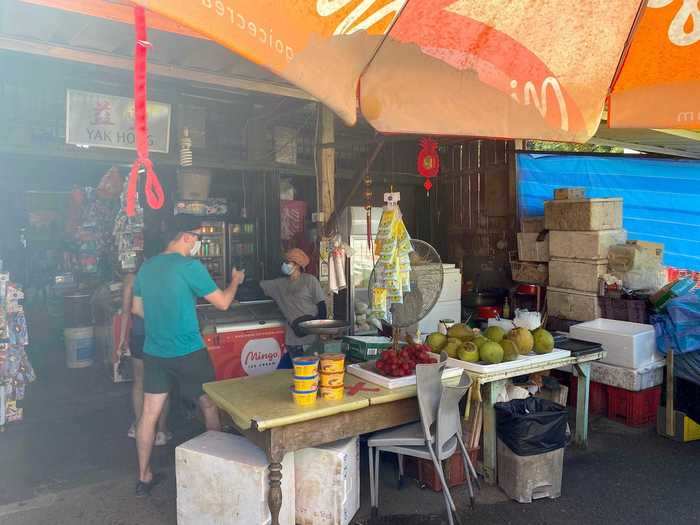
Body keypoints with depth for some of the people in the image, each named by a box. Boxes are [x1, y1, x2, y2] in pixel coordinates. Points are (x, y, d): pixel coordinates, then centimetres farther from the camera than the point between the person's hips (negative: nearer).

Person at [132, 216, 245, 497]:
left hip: (154, 352, 6)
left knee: (149, 413, 12)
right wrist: (235, 281, 9)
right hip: (188, 353, -6)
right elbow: (222, 303, -10)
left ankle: (144, 477, 22)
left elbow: (137, 309, 16)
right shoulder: (190, 266, -16)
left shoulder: (146, 266, 5)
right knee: (210, 407, 12)